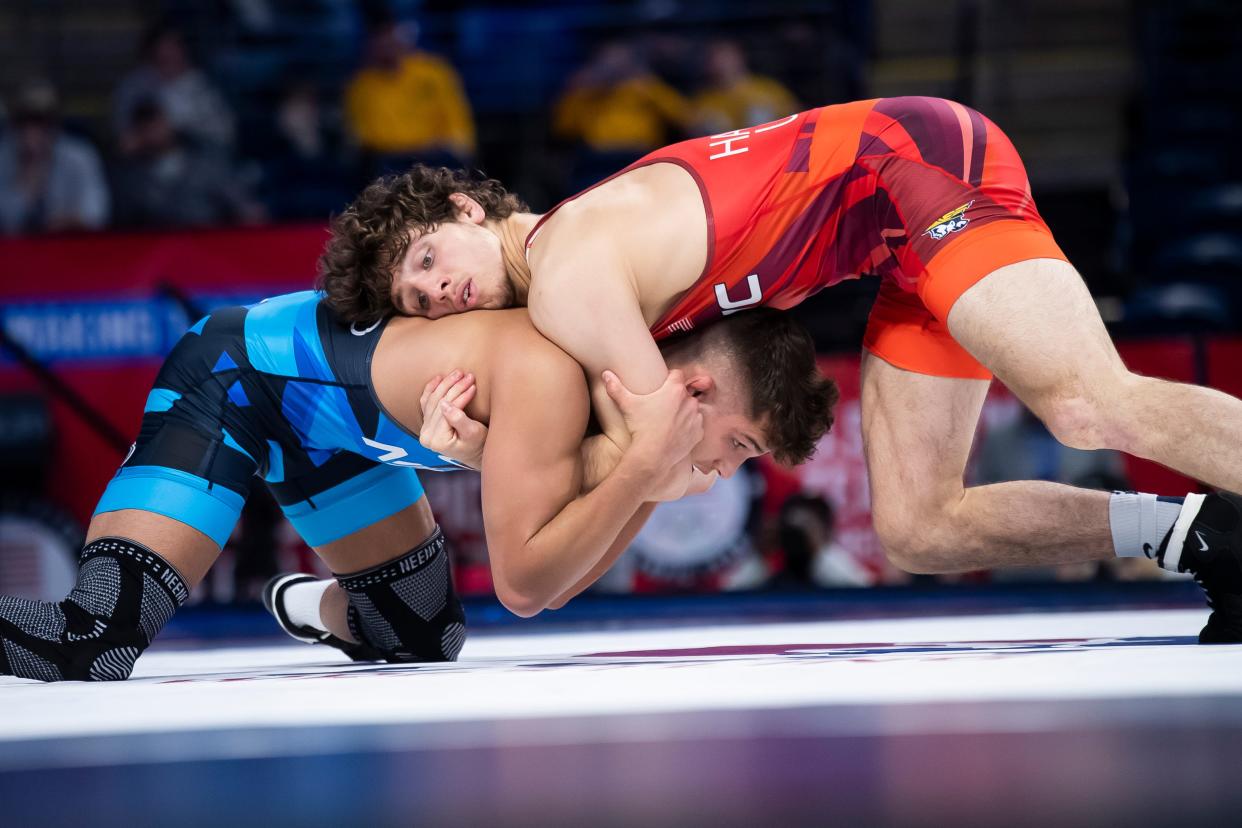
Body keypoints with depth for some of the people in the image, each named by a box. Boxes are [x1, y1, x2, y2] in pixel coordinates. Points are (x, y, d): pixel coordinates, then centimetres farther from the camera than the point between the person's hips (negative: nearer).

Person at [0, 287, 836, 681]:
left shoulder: (631, 374, -9)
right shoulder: (553, 376, -34)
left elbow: (555, 580, -5)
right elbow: (523, 583, -33)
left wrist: (650, 484, -20)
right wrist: (649, 461, -36)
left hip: (326, 417, 9)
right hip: (229, 381, -9)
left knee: (424, 638, 14)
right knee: (92, 644, -25)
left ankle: (314, 608, 45)